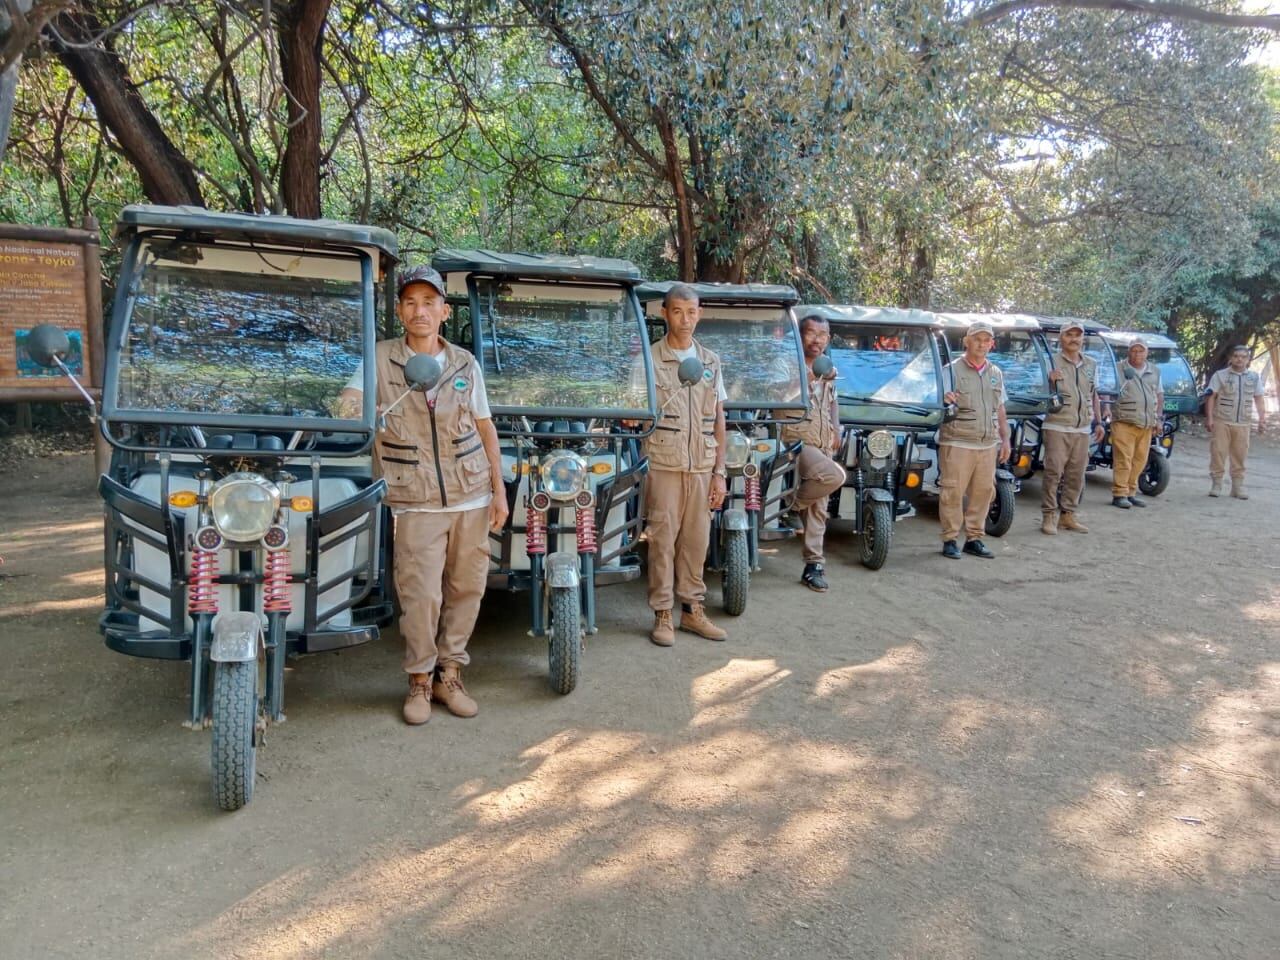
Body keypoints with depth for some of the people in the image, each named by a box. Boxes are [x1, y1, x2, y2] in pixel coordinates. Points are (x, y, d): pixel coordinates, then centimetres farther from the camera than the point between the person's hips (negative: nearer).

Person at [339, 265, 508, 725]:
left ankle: (449, 673, 23)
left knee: (466, 588, 7)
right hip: (417, 503, -3)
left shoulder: (465, 364, 9)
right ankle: (420, 680, 15)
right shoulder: (380, 359, 3)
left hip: (471, 497, 3)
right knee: (421, 595, -5)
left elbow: (485, 429, 12)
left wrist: (499, 490, 7)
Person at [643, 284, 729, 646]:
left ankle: (692, 609, 21)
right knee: (662, 540, 0)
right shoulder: (649, 360, -1)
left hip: (701, 467, 4)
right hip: (663, 466, -4)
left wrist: (719, 472, 7)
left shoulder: (711, 362, 12)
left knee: (696, 540, 9)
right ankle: (662, 614, 10)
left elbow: (719, 422, 12)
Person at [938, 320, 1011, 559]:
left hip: (988, 445, 5)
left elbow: (1000, 409, 22)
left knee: (983, 492, 7)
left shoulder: (996, 373, 16)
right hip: (957, 443, -5)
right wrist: (944, 400, -28)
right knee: (953, 492, -4)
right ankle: (950, 539, 5)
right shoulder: (952, 370, -2)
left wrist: (1005, 439, 18)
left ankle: (974, 538, 18)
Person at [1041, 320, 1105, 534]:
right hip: (1057, 428, -5)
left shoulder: (1091, 364, 15)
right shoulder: (1052, 362, -3)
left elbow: (1094, 396, 22)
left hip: (1083, 430, 5)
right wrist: (1050, 381, -25)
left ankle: (1068, 515, 16)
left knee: (1076, 474, 7)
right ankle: (1049, 516, -1)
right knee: (1053, 473, -7)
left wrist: (1099, 422, 17)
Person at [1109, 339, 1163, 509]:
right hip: (1124, 423, -5)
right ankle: (1119, 494, -6)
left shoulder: (1154, 372, 17)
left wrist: (1159, 418, 14)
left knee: (1140, 460, 6)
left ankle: (1130, 493, 14)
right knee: (1123, 459, -9)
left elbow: (1159, 395, 21)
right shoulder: (1119, 369, 1)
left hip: (1146, 424, 5)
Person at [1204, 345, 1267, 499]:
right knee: (1218, 453, -3)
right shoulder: (1220, 375, 0)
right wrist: (1209, 418, -12)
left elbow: (1259, 400, 10)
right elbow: (1211, 397, -4)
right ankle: (1216, 485, 4)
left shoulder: (1254, 377, 9)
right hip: (1221, 422, -3)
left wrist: (1262, 418, 0)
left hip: (1242, 424, 3)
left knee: (1239, 455, 6)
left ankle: (1238, 487, 12)